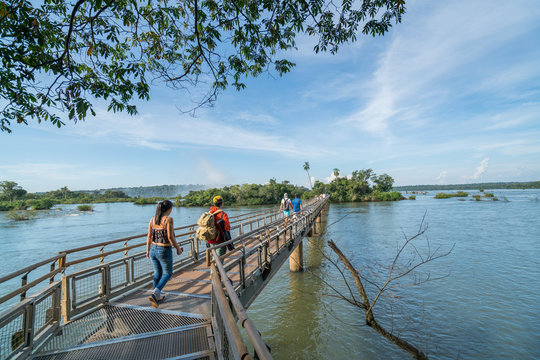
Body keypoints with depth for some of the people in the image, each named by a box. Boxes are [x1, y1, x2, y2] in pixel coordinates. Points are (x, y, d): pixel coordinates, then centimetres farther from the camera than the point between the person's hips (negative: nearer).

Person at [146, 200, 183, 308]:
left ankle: (158, 297, 31)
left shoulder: (153, 219, 1)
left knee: (157, 273, 21)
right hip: (164, 251, -6)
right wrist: (178, 248, -7)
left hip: (153, 249, 6)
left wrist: (148, 250, 15)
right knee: (167, 273, 14)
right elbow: (170, 237, -20)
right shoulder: (168, 219, -19)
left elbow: (149, 236, 5)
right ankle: (154, 294, -2)